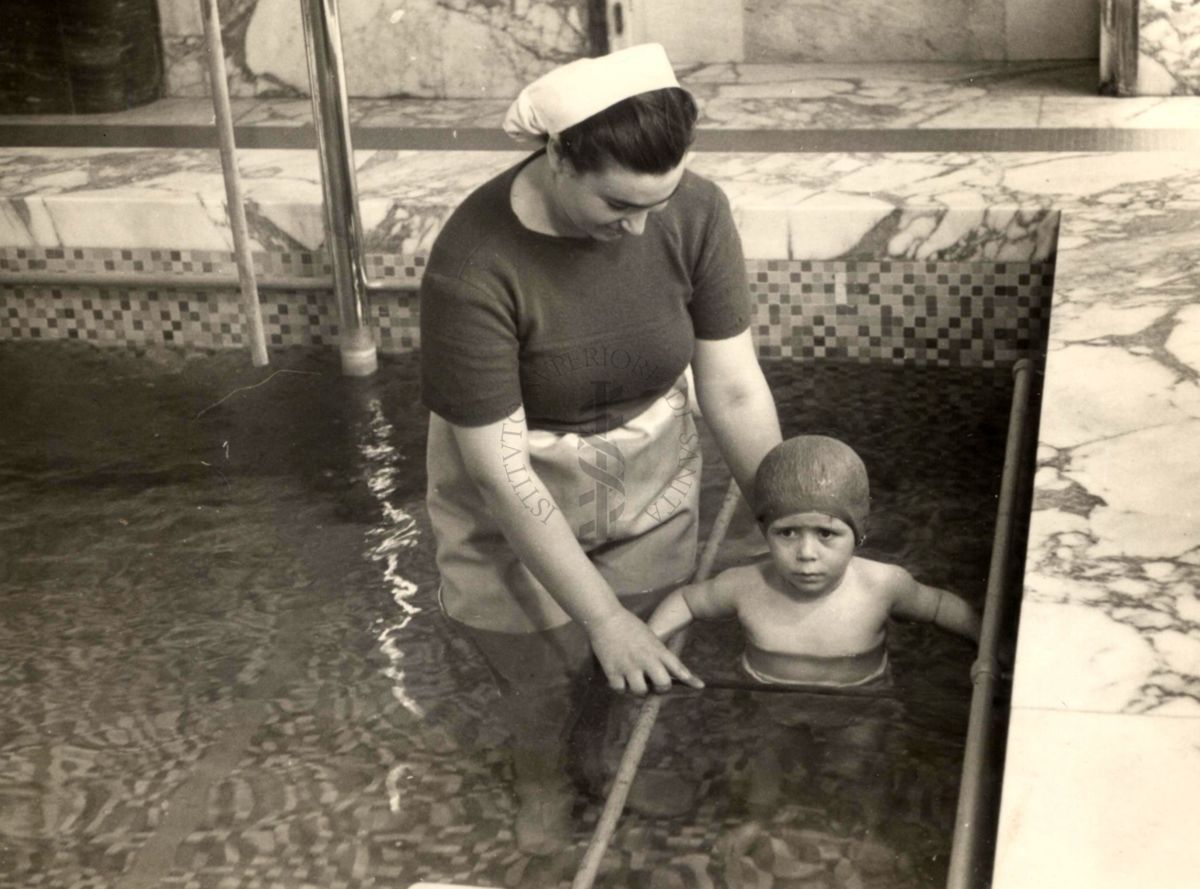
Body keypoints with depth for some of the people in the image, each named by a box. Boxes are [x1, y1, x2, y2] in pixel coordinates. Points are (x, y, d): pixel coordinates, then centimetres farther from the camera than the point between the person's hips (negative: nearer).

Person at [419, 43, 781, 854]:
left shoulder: (695, 212, -23)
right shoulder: (473, 269, -34)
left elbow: (734, 388, -15)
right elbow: (502, 469, -28)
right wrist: (604, 616, -25)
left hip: (649, 472, 3)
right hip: (520, 495, -3)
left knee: (632, 654, 17)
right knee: (545, 665, 10)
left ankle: (593, 760, 50)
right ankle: (541, 778, 45)